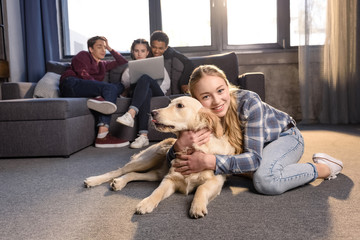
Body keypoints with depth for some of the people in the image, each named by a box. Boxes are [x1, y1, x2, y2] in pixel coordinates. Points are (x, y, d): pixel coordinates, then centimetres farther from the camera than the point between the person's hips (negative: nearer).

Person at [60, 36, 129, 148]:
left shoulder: (103, 64, 36)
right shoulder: (83, 56, 17)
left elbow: (123, 62, 36)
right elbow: (83, 74, -3)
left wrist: (110, 48, 31)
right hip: (71, 85, -6)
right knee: (110, 87, -26)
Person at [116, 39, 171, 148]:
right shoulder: (129, 70, 29)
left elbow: (166, 83, 14)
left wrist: (157, 90, -5)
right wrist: (128, 90, -6)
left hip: (157, 93, 0)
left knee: (145, 78, -33)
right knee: (146, 92, -40)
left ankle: (131, 114, -56)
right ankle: (143, 136, -56)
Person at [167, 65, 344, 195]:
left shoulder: (249, 102, -35)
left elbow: (254, 158, -38)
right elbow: (175, 164, -19)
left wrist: (210, 162, -50)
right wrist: (180, 145, -43)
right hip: (252, 144, 7)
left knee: (265, 180, -31)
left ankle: (325, 168, -8)